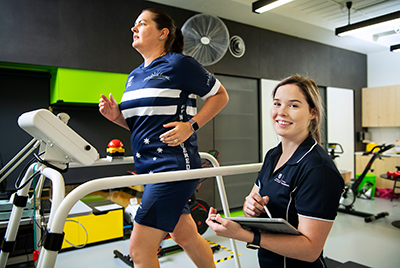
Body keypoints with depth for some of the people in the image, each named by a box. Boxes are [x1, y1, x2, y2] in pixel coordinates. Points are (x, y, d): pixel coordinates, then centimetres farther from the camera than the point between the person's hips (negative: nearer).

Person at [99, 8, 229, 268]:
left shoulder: (179, 64, -6)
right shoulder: (134, 76, 16)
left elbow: (221, 95, 0)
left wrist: (191, 125, -12)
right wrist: (116, 115, 3)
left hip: (174, 164, -8)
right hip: (149, 166, 8)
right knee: (185, 236, 21)